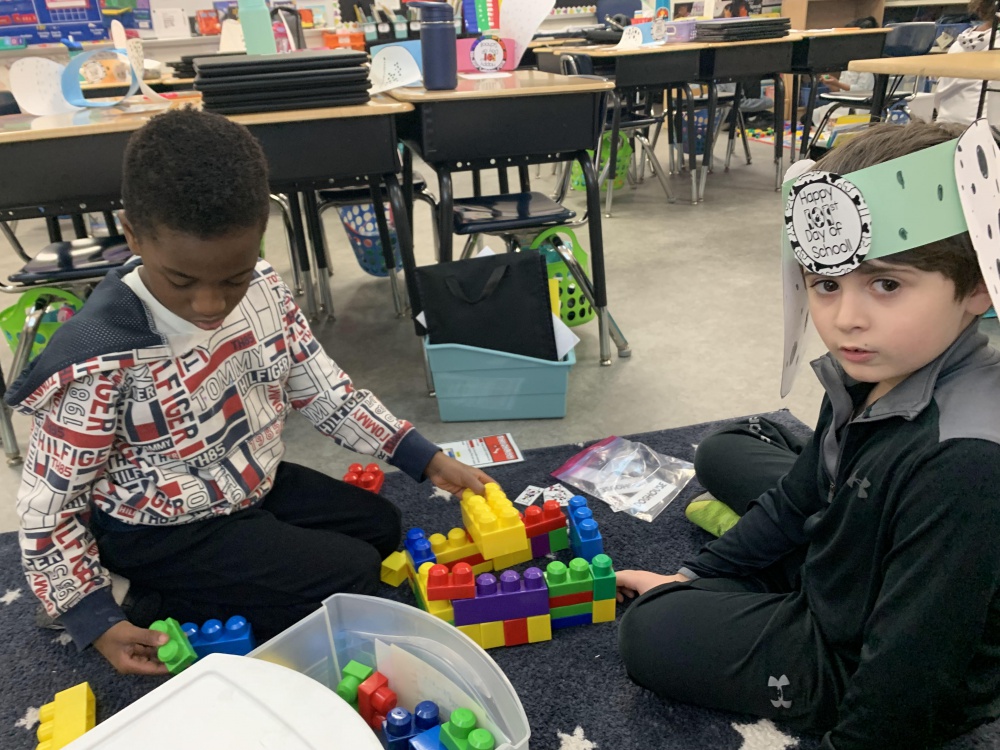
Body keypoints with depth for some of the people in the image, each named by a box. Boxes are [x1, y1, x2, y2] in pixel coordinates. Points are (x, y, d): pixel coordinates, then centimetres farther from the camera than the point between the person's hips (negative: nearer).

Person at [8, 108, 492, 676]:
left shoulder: (261, 288, -14)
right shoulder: (102, 361, -30)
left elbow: (324, 390, -5)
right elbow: (46, 506, -18)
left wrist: (427, 460, -8)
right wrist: (96, 619, -17)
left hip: (255, 482, 7)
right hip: (165, 533, -7)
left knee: (381, 525, 13)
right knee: (352, 579, -12)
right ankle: (162, 607, -1)